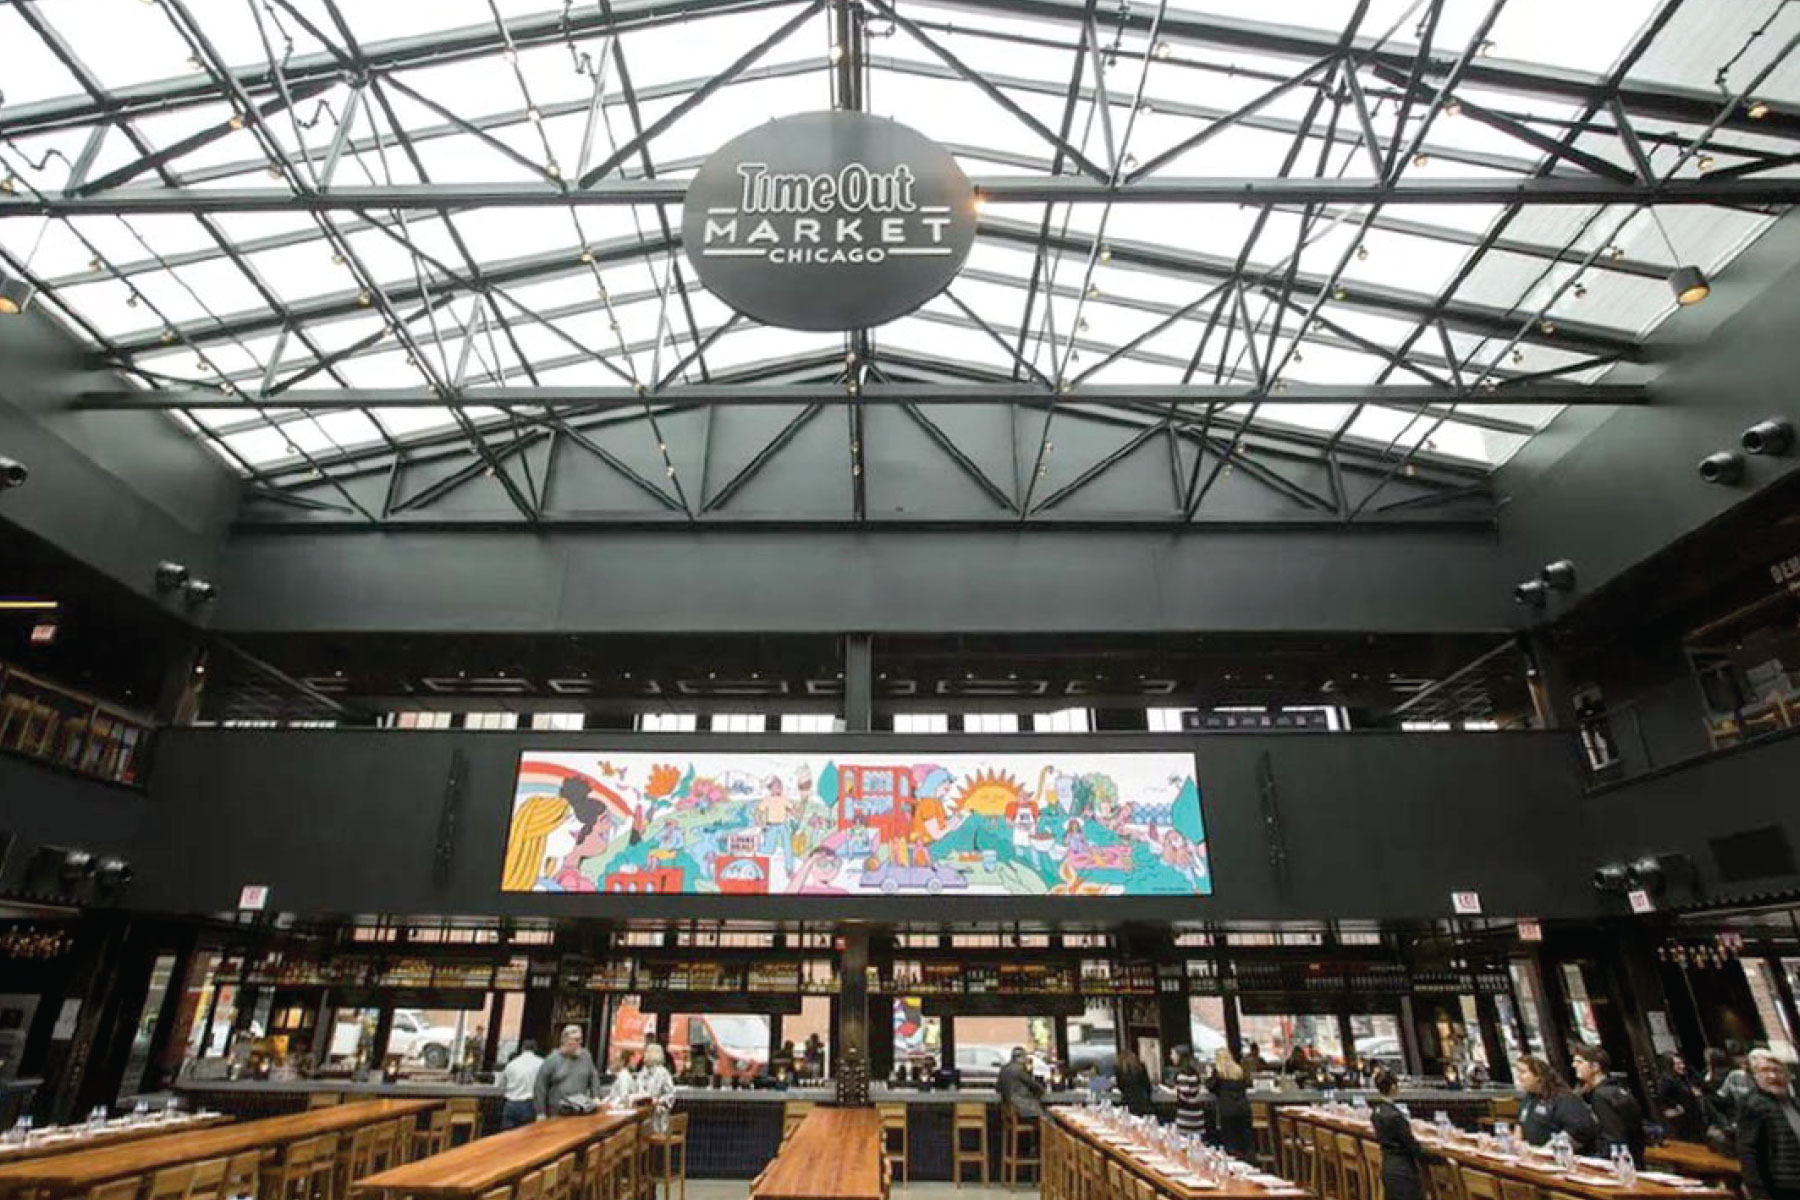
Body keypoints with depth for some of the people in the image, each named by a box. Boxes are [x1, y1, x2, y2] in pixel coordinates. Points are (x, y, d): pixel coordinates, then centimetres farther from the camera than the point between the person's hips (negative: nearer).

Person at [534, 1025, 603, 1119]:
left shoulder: (586, 1057, 5)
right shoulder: (552, 1060, -5)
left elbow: (594, 1078, 14)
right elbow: (540, 1087, -3)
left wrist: (595, 1098, 4)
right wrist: (541, 1112, -4)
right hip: (557, 1113, -3)